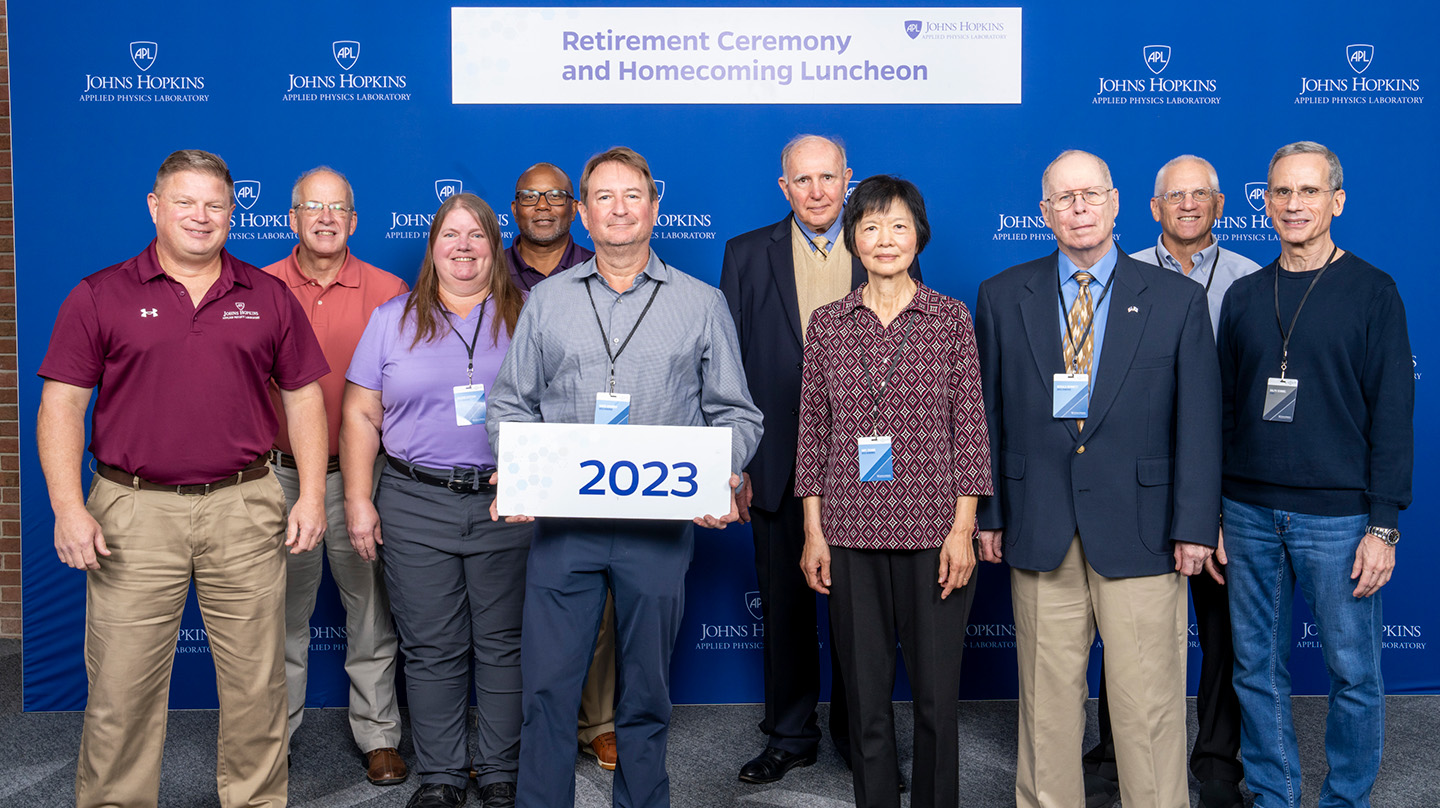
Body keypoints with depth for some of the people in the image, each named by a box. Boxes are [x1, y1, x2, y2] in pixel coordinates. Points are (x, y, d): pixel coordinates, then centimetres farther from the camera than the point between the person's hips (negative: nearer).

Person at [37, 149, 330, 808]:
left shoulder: (269, 298, 8)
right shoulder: (100, 296, 3)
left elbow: (304, 397, 10)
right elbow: (61, 405, 1)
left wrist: (312, 496, 2)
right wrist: (68, 508, -9)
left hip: (245, 511, 2)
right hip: (135, 513, -1)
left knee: (256, 681, 9)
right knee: (121, 689, 4)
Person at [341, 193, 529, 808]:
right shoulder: (393, 319, 8)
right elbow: (360, 416, 7)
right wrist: (357, 499, 0)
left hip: (508, 506, 0)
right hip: (415, 508, 1)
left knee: (503, 643, 7)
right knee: (431, 649, 6)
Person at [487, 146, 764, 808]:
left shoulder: (702, 304, 7)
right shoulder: (546, 301, 10)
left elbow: (735, 413, 7)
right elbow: (510, 402, 12)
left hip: (660, 527, 0)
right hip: (562, 521, 1)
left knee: (645, 694, 10)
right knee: (548, 686, 3)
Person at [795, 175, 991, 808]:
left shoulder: (951, 317, 2)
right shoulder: (828, 323, 6)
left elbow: (969, 426, 1)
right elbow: (813, 429, 7)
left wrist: (963, 528, -6)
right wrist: (813, 530, 3)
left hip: (932, 528, -1)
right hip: (851, 530, 2)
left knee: (936, 695, 5)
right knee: (865, 695, 9)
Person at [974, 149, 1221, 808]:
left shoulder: (1177, 298, 3)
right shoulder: (1001, 297, 7)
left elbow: (1200, 421, 1)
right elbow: (986, 415, 8)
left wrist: (1195, 525, -4)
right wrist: (987, 514, 5)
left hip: (1140, 531, -1)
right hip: (1038, 531, 1)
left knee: (1149, 704, 4)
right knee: (1046, 700, 9)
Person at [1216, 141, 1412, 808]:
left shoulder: (1372, 291, -1)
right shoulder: (1243, 296, 9)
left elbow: (1393, 414, -4)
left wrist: (1383, 525, -9)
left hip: (1338, 515, -3)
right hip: (1249, 514, 3)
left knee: (1354, 673, 5)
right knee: (1256, 669, 10)